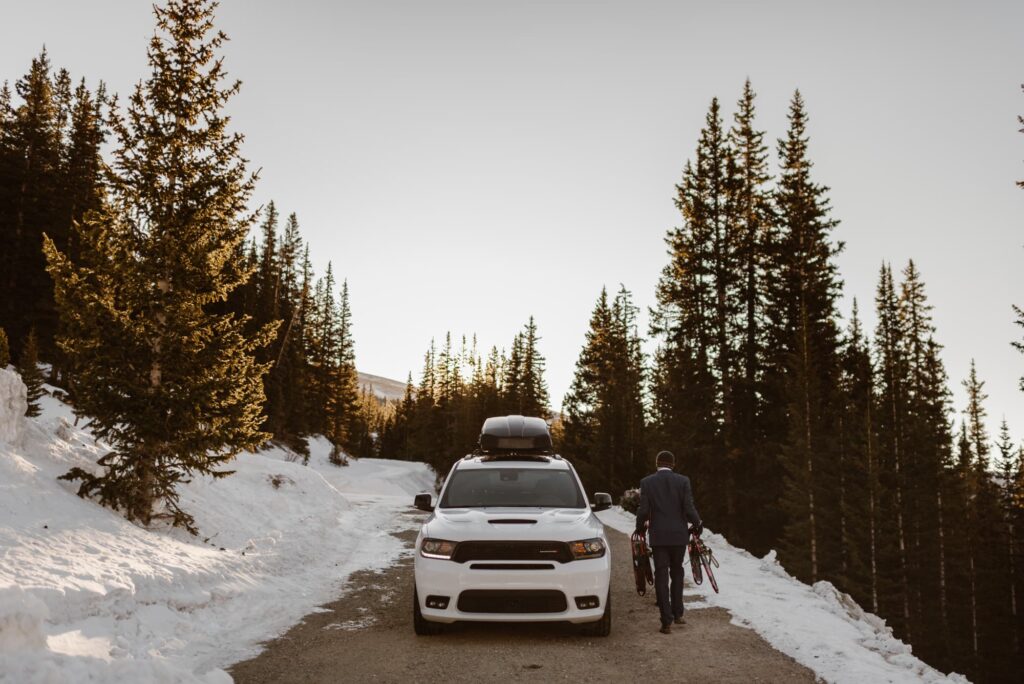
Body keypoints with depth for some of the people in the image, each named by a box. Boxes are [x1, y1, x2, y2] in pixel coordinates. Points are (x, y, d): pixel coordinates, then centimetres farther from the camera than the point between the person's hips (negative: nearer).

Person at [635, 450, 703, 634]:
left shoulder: (647, 482, -3)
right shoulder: (683, 481, -3)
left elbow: (644, 510, -6)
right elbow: (689, 509, -7)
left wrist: (640, 527, 12)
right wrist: (697, 525, 12)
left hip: (658, 536, -1)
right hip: (679, 535, 1)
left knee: (661, 577, 3)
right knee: (677, 574, 18)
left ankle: (667, 622, 0)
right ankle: (677, 613, 22)